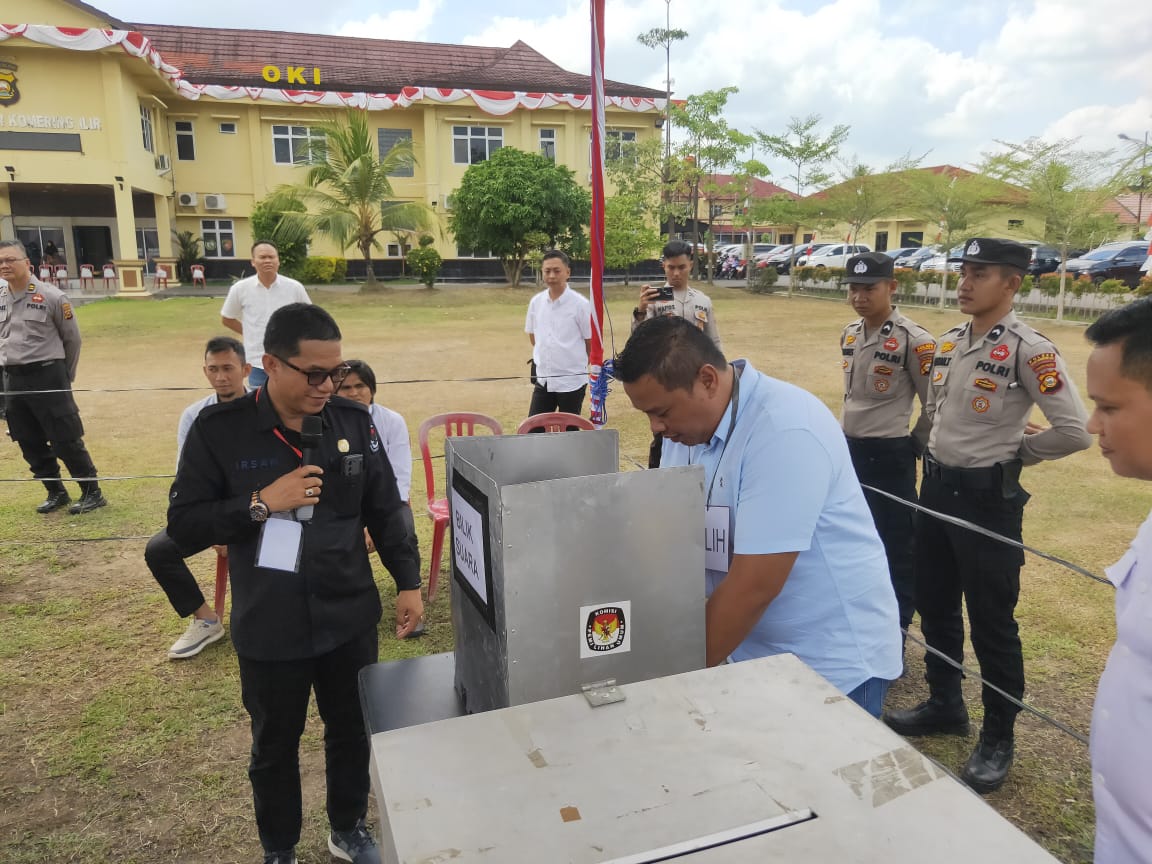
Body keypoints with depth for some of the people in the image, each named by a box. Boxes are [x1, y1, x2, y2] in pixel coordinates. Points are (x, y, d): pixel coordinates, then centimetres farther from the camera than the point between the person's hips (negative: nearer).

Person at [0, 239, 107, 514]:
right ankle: (56, 493, 25)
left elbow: (72, 339, 0)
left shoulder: (52, 297, -8)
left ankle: (92, 493, 8)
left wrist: (65, 375, 8)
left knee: (66, 441, -4)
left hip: (47, 376, -6)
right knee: (30, 444, 11)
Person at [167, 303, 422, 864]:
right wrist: (262, 502, -22)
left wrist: (407, 582, 0)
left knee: (353, 731, 19)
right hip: (269, 629, -2)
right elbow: (182, 525, -9)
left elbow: (385, 510, 3)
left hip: (350, 618, 2)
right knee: (275, 745, 18)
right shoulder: (219, 430, -12)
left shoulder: (353, 420, -5)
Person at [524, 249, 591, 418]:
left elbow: (591, 342, -4)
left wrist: (577, 362, 7)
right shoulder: (536, 302, 2)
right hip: (543, 380, 4)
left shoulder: (580, 304, -12)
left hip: (572, 381, -4)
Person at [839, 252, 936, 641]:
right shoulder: (849, 334, 7)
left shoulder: (914, 340, -15)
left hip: (889, 455, -7)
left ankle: (896, 628, 19)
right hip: (849, 450, 8)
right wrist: (846, 439, 17)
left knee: (896, 545, 4)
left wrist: (913, 448, -3)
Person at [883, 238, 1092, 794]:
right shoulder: (946, 343, 6)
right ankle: (945, 705, 39)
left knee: (991, 621, 5)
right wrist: (949, 450, 8)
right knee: (934, 606, 19)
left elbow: (1074, 431, -20)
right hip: (936, 486, 8)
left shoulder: (1028, 350, -16)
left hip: (987, 496, -8)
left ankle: (998, 737, 24)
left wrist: (1011, 451, -7)